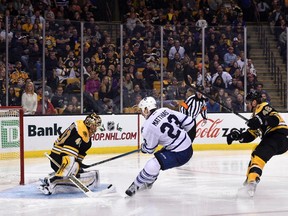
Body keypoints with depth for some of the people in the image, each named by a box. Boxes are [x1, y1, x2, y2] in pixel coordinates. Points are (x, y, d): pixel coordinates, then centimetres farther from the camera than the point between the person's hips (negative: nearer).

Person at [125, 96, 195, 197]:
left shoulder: (149, 127, -19)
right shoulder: (165, 110, -1)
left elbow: (149, 149, -5)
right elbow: (188, 121, 3)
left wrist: (143, 148, 19)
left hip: (180, 154, -9)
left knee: (152, 165, -15)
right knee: (157, 158, 26)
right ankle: (147, 182, 44)